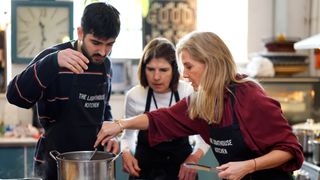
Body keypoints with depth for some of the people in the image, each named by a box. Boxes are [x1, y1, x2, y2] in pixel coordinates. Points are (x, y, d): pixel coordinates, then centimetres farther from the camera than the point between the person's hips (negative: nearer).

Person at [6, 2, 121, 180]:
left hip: (95, 159, 5)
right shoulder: (52, 57, -13)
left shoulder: (105, 64, 3)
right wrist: (52, 63, -38)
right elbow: (16, 96, -27)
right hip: (55, 163, -5)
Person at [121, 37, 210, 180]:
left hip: (182, 168, 0)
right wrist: (126, 152, -14)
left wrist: (195, 157, -18)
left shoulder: (189, 93, -15)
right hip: (144, 168, 1)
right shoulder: (134, 96, -12)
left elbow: (203, 134, -2)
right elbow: (128, 135, 4)